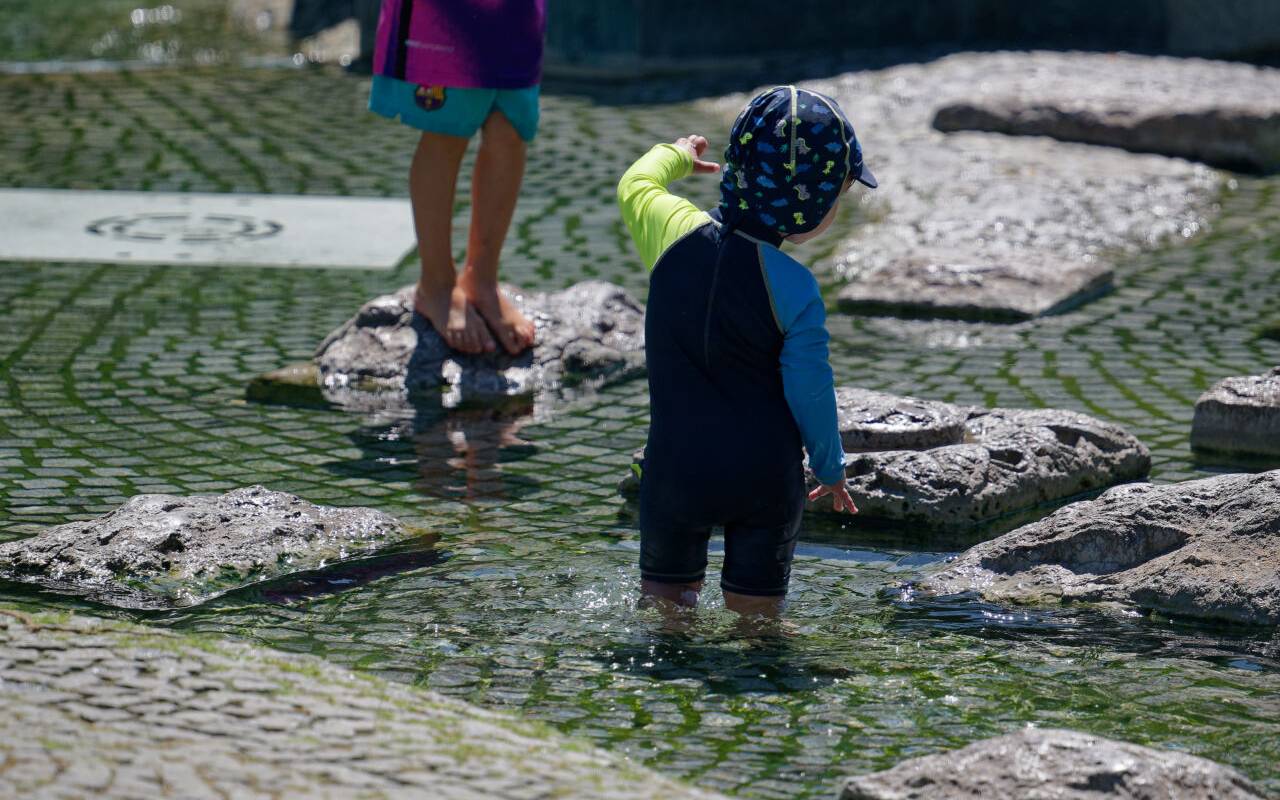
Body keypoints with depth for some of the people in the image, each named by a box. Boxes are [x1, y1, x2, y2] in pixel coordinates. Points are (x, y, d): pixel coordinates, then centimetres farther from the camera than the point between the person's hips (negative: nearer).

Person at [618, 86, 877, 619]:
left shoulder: (677, 234, -5)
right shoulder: (795, 290, -14)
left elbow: (635, 184, 16)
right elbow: (810, 391, -9)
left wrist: (677, 155, 37)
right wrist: (830, 468, 7)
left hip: (675, 469, 2)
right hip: (766, 477, -2)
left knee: (664, 595, 15)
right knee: (756, 609, 10)